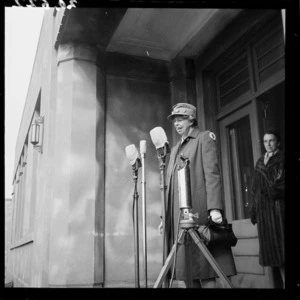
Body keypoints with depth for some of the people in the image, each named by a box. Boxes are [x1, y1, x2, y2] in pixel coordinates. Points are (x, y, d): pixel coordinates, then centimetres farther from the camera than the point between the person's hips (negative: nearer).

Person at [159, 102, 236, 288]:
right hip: (178, 216, 6)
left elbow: (212, 174, -8)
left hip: (198, 212, -6)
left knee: (203, 267, -8)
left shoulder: (205, 138, 5)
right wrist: (166, 217, 16)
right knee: (187, 270, 5)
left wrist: (214, 208, -19)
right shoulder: (175, 149, 25)